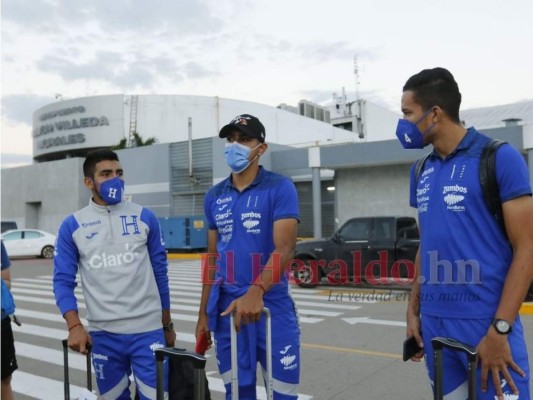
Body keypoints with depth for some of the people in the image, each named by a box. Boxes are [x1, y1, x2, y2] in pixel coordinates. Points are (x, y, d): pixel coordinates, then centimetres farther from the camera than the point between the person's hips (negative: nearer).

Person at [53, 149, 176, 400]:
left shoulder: (145, 217, 2)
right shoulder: (72, 226, 1)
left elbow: (160, 272, 7)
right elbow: (63, 281, 1)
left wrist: (167, 325, 10)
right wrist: (74, 326, -14)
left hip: (148, 330, 0)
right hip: (103, 334, 1)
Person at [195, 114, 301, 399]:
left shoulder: (280, 188, -6)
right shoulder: (215, 196, 9)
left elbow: (284, 249, -16)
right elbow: (212, 257, 14)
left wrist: (256, 291, -32)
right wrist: (203, 314, 13)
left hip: (272, 308, -4)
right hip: (227, 308, 4)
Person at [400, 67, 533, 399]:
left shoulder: (499, 158, -9)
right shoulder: (422, 172, 9)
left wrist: (499, 330, -15)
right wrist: (413, 310, 11)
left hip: (486, 325, -6)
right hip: (434, 324, 6)